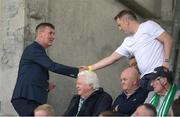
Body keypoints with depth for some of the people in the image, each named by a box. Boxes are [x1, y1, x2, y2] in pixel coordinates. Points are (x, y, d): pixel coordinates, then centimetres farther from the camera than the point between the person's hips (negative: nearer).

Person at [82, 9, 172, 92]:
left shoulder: (148, 26, 2)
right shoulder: (128, 42, 20)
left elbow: (167, 39, -4)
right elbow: (111, 58, 23)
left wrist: (166, 61, -14)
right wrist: (90, 68, 21)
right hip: (145, 78, 7)